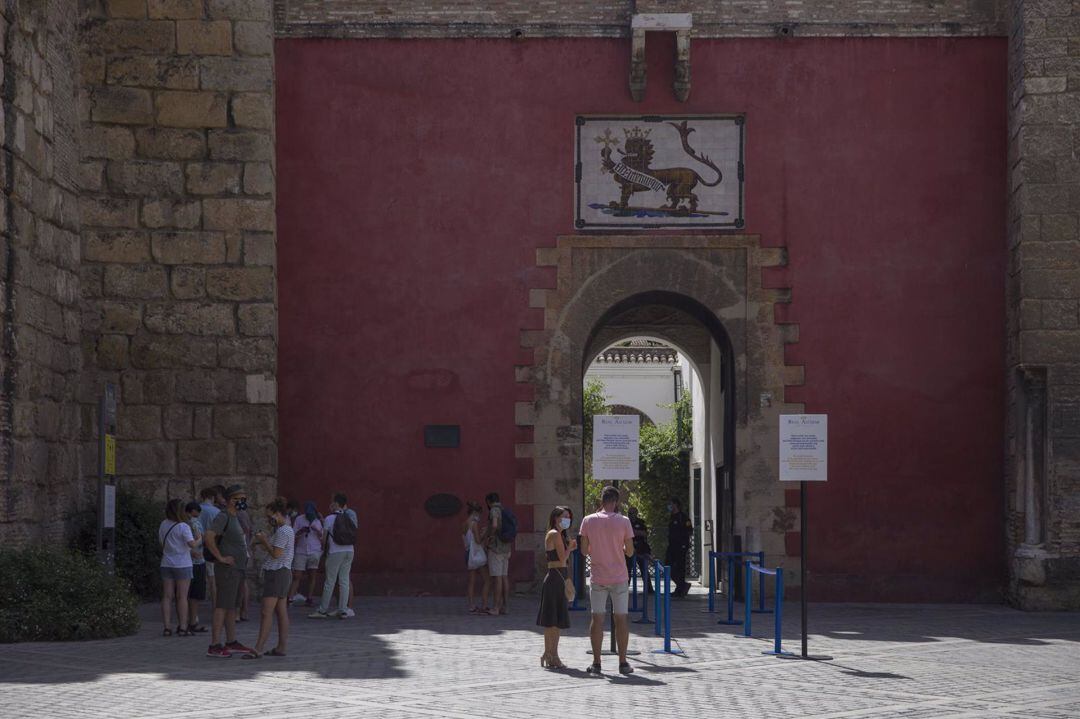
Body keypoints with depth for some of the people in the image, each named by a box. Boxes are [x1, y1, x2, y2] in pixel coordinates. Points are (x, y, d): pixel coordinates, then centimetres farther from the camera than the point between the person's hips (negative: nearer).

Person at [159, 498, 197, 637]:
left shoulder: (163, 525, 5)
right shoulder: (183, 527, -13)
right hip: (182, 564, -5)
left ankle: (166, 628, 3)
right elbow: (192, 543, -22)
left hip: (166, 564, 5)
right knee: (182, 597, 1)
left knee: (167, 597, 6)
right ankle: (182, 628, 0)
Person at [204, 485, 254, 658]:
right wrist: (220, 558, -22)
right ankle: (214, 646, -12)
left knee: (232, 607, 14)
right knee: (222, 607, -11)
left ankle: (231, 643, 20)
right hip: (227, 570, -10)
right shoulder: (223, 517, -13)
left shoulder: (235, 518, 18)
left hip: (238, 569, 10)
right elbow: (209, 536, -26)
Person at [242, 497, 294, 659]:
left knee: (267, 612, -12)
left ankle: (258, 649, -15)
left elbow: (276, 554, -19)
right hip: (283, 573, 11)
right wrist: (264, 541, 10)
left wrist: (264, 541, -6)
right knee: (281, 612, 9)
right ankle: (281, 647, 10)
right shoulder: (287, 530, 18)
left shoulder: (283, 531, -15)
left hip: (277, 573, -11)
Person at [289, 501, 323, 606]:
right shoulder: (299, 519, 4)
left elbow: (323, 537, 3)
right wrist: (301, 531, -15)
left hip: (315, 551, 0)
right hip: (301, 551, 0)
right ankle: (289, 598, -11)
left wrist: (317, 530, -14)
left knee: (312, 576, 0)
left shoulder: (319, 520, 4)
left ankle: (309, 599, 4)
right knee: (296, 576, -7)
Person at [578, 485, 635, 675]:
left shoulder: (588, 521, -2)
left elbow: (584, 550, 1)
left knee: (597, 619, 4)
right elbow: (629, 552, -4)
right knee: (621, 619, 6)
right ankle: (623, 663, 7)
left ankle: (596, 663, 3)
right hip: (619, 578, -1)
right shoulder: (623, 522, -7)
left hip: (598, 578, 1)